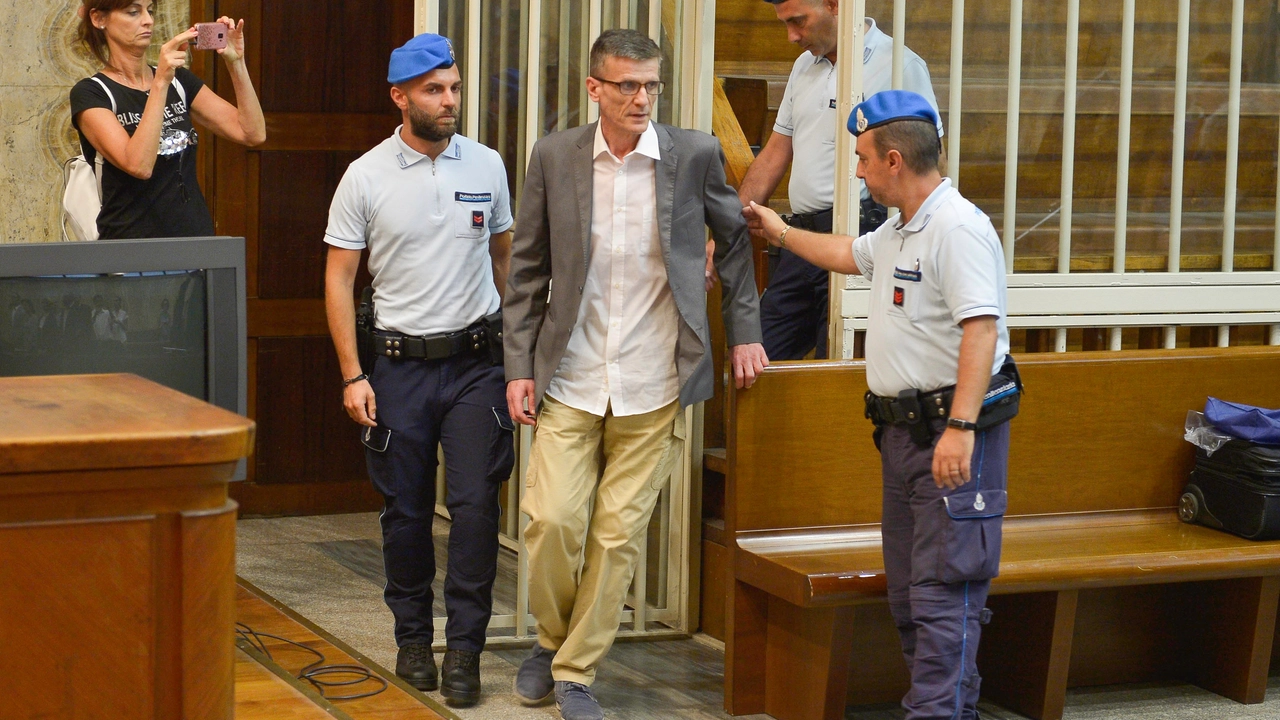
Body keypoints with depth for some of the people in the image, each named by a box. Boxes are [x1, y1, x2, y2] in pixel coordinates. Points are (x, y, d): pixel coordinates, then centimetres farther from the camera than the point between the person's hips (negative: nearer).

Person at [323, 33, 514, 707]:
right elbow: (339, 279, -1)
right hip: (400, 364, -1)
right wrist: (353, 376, -6)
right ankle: (412, 639, 23)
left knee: (476, 501, -8)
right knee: (406, 510, 7)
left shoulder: (486, 166, 3)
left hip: (475, 360, 1)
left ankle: (464, 649, 0)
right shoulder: (366, 178, -4)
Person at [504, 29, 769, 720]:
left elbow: (734, 241, 13)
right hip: (569, 379, 0)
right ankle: (552, 637, 22)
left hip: (652, 386, 0)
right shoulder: (554, 157, -1)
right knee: (553, 520, -6)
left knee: (618, 532, 2)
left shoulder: (695, 155, -3)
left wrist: (745, 332, 10)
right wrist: (519, 367, 1)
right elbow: (527, 272, 6)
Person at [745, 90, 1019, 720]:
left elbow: (981, 330, -26)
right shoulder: (899, 231, 17)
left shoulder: (958, 227, -17)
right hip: (903, 427, 11)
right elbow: (850, 254, 40)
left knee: (944, 586, -10)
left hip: (951, 432, -11)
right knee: (908, 585, 13)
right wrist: (780, 233, 48)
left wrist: (960, 428, -32)